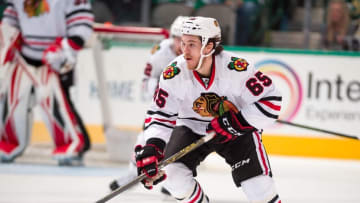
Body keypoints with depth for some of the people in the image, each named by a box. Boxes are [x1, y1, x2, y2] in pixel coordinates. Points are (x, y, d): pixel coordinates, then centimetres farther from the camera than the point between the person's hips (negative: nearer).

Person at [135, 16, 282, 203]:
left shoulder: (237, 68, -26)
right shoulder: (173, 74, -19)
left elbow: (270, 101, -19)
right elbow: (160, 115, -10)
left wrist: (237, 122, -27)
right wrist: (152, 149, -24)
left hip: (237, 129, -2)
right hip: (192, 128, 2)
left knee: (258, 187, -15)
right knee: (173, 172, -19)